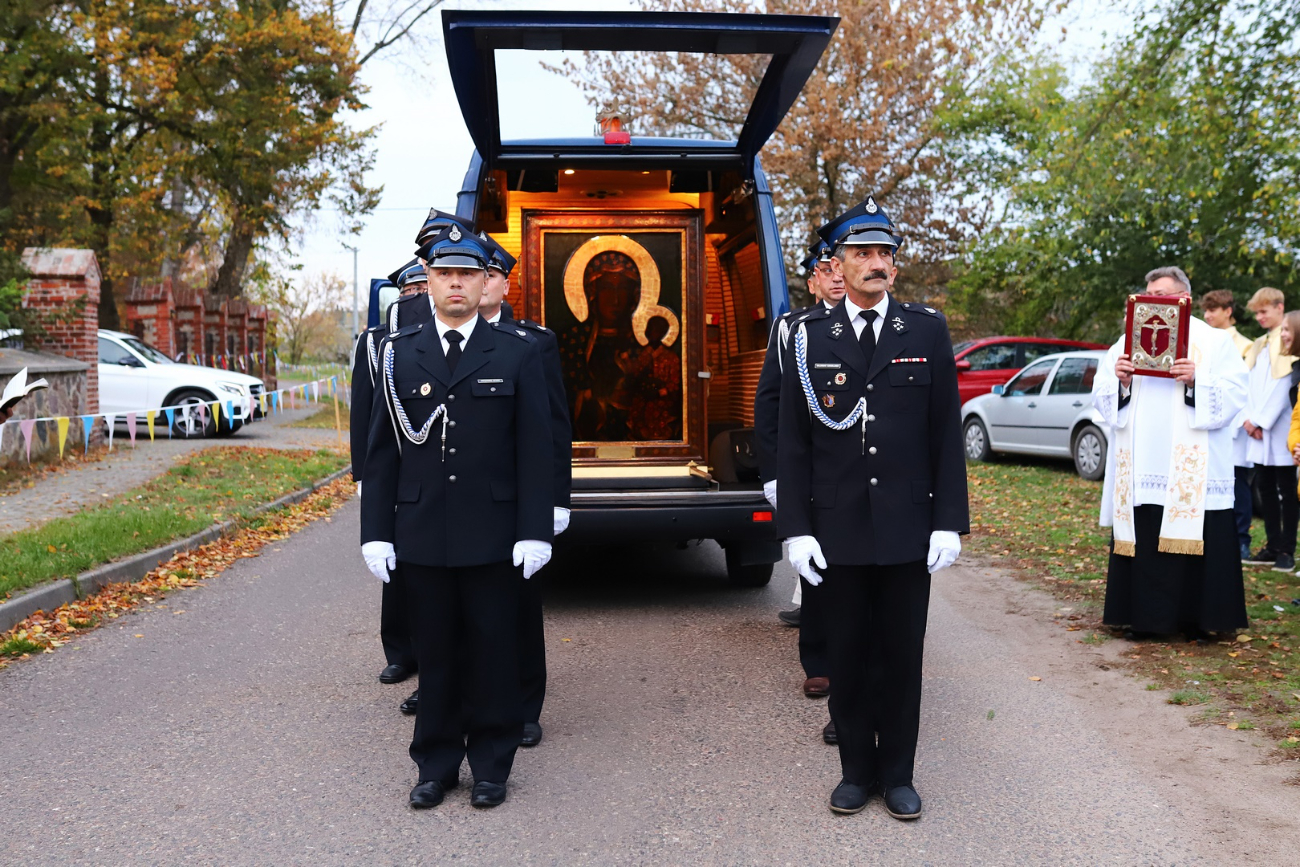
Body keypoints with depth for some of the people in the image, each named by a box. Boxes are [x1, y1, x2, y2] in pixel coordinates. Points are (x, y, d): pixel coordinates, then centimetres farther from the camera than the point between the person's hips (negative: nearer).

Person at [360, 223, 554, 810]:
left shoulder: (517, 353, 2)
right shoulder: (398, 354, 7)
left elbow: (534, 450, -1)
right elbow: (382, 452, 7)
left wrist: (535, 532, -7)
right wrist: (376, 532, 1)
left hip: (492, 536, -1)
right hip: (421, 536, 2)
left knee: (493, 651, 7)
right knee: (435, 652, 9)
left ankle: (491, 765, 22)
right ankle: (436, 764, 25)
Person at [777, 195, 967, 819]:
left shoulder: (927, 330, 2)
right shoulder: (809, 336, 1)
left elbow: (946, 434, 2)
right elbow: (792, 442, 0)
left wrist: (949, 522, -3)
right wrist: (795, 528, -6)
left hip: (908, 528, 0)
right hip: (836, 529, 0)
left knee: (903, 654, 10)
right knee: (847, 654, 10)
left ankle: (898, 773, 26)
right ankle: (857, 770, 27)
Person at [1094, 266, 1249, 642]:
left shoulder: (1214, 341, 6)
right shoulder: (1128, 341, 14)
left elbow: (1233, 395, -4)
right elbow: (1102, 396, 10)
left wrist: (1198, 379, -19)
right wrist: (1119, 379, -9)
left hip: (1192, 467, -2)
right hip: (1139, 466, 3)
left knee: (1192, 538, -3)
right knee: (1142, 541, 3)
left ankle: (1196, 619, 8)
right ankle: (1144, 617, 11)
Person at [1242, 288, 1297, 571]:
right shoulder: (1258, 346, 17)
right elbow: (1251, 385, 12)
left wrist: (1260, 420, -11)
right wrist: (1249, 418, -2)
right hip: (1257, 430, 7)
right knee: (1265, 488, 8)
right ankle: (1272, 546, 15)